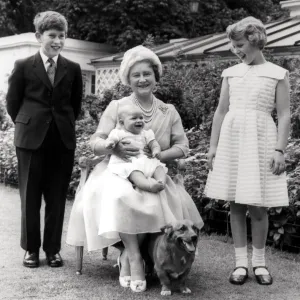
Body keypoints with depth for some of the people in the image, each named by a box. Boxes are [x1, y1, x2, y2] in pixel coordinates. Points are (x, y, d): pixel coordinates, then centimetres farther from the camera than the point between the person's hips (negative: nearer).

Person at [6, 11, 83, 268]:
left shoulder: (73, 69, 5)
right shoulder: (23, 66, 0)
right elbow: (12, 102, 6)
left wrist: (64, 125, 12)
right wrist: (27, 125, 9)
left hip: (63, 140, 2)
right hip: (31, 139, -1)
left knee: (57, 197, 5)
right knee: (30, 196, 5)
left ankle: (53, 248, 17)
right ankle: (31, 248, 19)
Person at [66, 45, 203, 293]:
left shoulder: (168, 111, 9)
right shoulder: (116, 107, 3)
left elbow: (182, 146, 4)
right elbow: (96, 143, -2)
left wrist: (157, 156, -16)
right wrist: (114, 147, -27)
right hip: (120, 173, -2)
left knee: (173, 201, -29)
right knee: (120, 198, -36)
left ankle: (126, 258, -14)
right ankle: (135, 258, -23)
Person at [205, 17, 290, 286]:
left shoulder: (277, 74, 2)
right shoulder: (230, 73, 11)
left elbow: (284, 115, -2)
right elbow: (221, 111, 12)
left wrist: (279, 149, -10)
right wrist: (213, 146, 8)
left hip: (260, 141, -3)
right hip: (231, 140, 3)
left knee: (258, 207, 0)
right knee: (236, 205, 5)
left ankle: (259, 262, 17)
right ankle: (241, 262, 14)